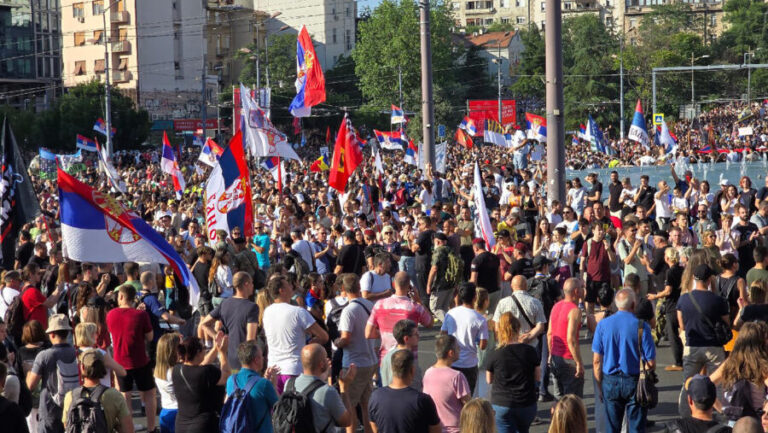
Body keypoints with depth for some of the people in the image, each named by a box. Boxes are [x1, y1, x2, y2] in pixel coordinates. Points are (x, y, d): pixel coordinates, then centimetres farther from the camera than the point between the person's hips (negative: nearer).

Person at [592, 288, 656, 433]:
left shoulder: (603, 325, -2)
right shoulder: (641, 326, -11)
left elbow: (596, 361, -1)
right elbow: (651, 363, -10)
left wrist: (599, 385, 9)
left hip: (610, 382, 3)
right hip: (635, 383, -2)